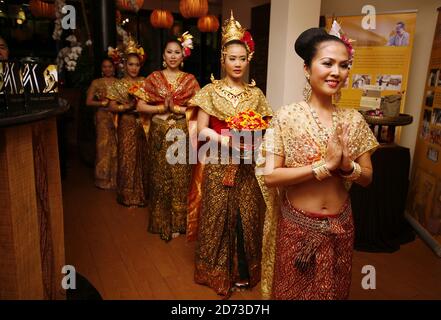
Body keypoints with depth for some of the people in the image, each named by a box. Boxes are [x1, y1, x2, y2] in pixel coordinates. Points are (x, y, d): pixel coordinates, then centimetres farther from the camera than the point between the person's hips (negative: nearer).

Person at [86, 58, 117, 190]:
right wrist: (102, 103, -12)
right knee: (104, 147, 0)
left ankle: (116, 177, 13)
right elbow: (88, 102, 1)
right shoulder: (96, 83, 5)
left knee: (117, 147, 1)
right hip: (103, 118, -1)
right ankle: (104, 179, 11)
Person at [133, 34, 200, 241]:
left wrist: (176, 108, -14)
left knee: (179, 178, 3)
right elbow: (140, 106, -1)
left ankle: (177, 223, 18)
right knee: (160, 177, 5)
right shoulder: (153, 78, 5)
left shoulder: (189, 80, 5)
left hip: (181, 134, 0)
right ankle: (160, 222, 20)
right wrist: (163, 108, -13)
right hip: (159, 134, 1)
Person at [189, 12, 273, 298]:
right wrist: (225, 140, -19)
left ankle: (245, 270, 25)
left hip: (246, 167, 2)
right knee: (219, 217, 4)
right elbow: (202, 130, -3)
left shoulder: (256, 94, 7)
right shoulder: (210, 91, 0)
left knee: (247, 217, 6)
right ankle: (219, 271, 22)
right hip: (219, 165, -2)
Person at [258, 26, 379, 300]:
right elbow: (269, 176, -19)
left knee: (332, 290, 23)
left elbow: (367, 177, 2)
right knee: (292, 291, 19)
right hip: (297, 226, -3)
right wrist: (324, 165, -25)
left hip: (340, 227, 3)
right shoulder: (287, 116, -14)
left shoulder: (353, 120, -2)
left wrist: (347, 166, -19)